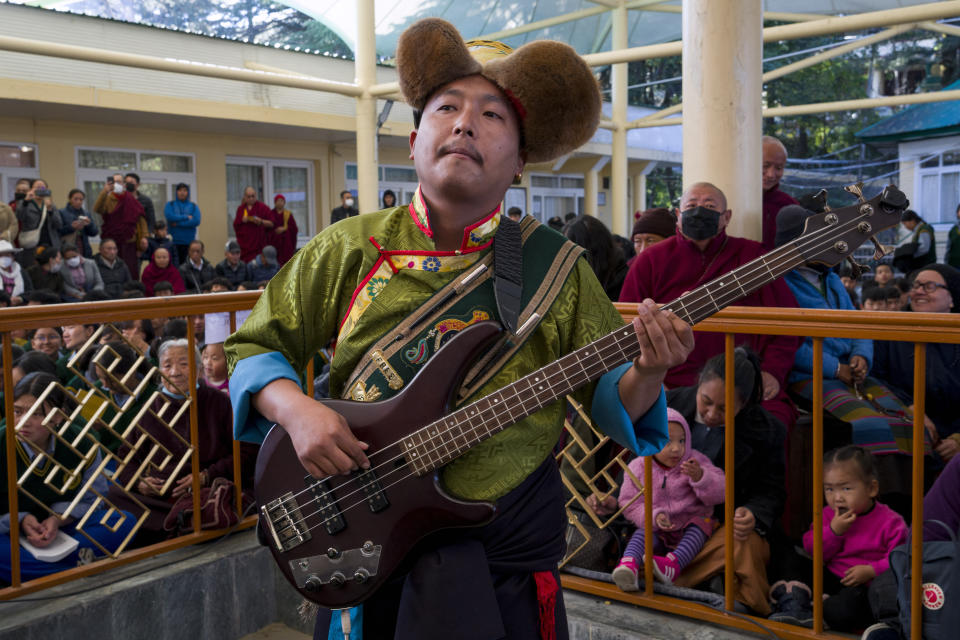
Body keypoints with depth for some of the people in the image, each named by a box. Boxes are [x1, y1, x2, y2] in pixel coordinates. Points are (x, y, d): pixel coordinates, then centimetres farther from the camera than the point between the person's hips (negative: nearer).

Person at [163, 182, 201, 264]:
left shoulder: (193, 206, 9)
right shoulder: (170, 205, 8)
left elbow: (196, 221, -7)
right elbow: (169, 217, -11)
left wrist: (178, 223, -10)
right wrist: (187, 217, -7)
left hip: (189, 242, 1)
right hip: (173, 241, -1)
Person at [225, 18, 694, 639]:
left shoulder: (556, 266, -1)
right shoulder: (348, 250, 0)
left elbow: (608, 395, 2)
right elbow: (256, 346, 5)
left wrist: (647, 371, -20)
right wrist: (295, 409, -14)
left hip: (509, 543, 0)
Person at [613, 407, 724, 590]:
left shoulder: (695, 461, -1)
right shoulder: (638, 468, -3)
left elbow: (719, 493, -8)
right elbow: (629, 503, -4)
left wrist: (700, 476, -28)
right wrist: (654, 516, -22)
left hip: (688, 527, 1)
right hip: (657, 531, 0)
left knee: (701, 523, -29)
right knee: (642, 532, -28)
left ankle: (673, 564, -48)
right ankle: (629, 563, -55)